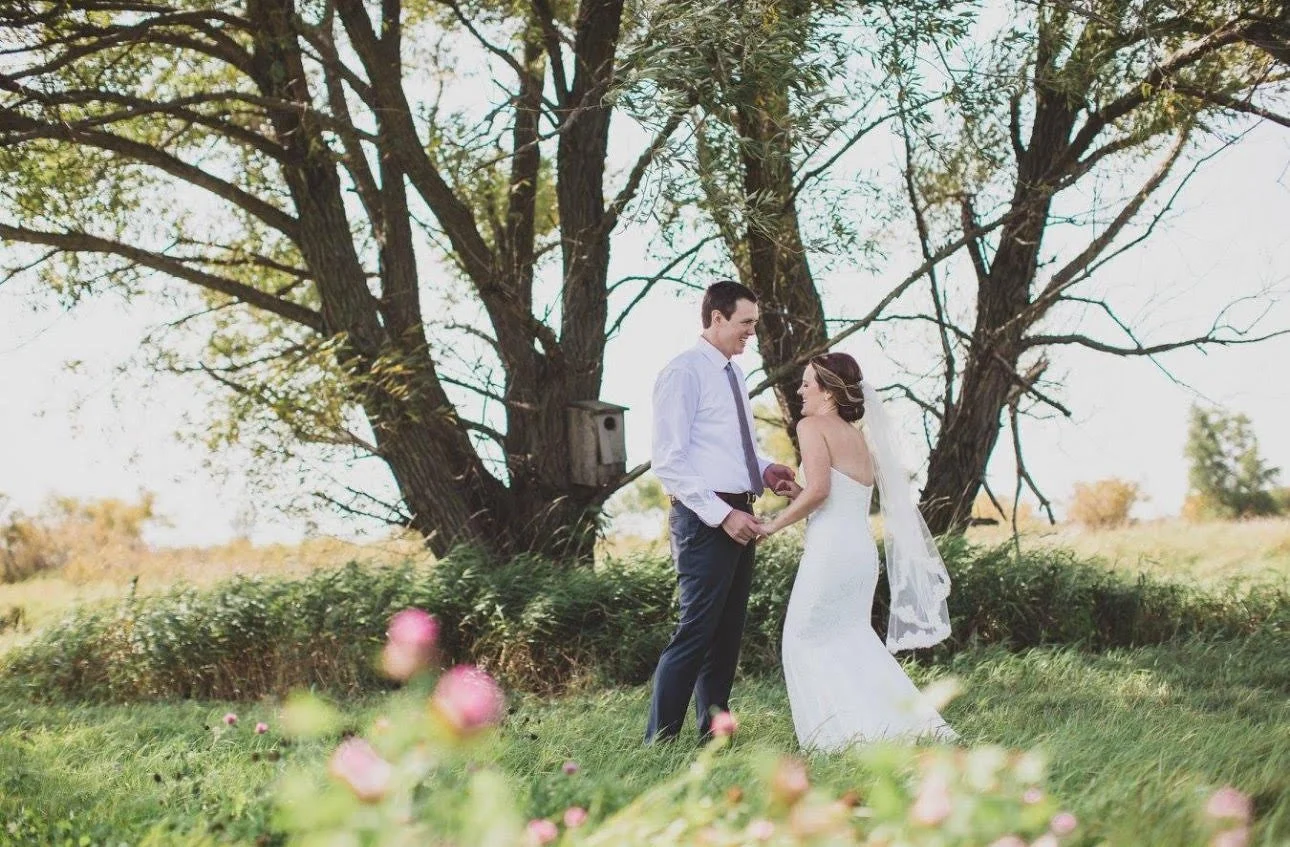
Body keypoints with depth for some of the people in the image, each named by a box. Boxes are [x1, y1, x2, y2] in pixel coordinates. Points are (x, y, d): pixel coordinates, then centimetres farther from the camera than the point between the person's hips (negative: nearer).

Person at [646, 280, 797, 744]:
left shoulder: (732, 373, 17)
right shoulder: (684, 372, -10)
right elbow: (669, 462, -16)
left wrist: (765, 470, 7)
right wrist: (722, 514, -20)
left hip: (738, 516, 9)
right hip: (703, 517, -9)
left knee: (728, 633, 12)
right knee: (696, 632, -10)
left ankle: (714, 736, 21)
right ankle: (659, 742, -3)